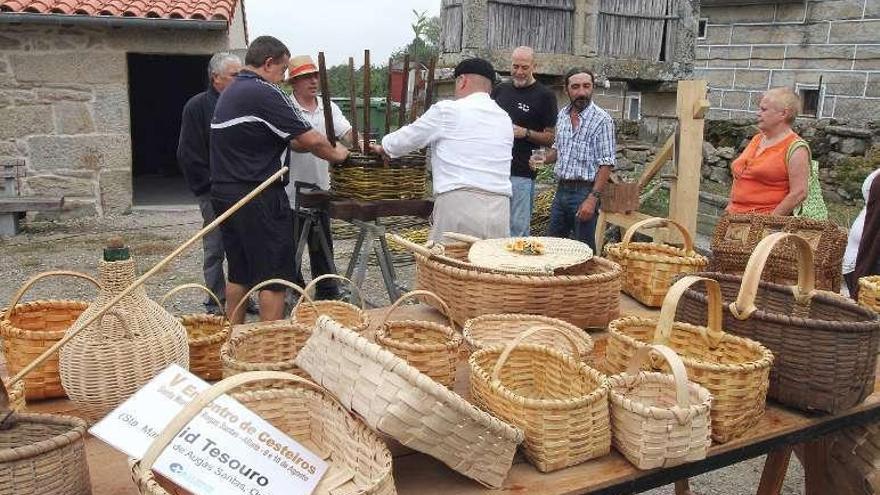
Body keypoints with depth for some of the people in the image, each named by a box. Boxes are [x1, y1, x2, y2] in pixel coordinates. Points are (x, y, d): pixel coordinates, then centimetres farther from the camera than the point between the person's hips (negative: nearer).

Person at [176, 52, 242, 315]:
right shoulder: (197, 106, -5)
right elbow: (189, 155, -9)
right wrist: (208, 185, -12)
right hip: (214, 194, -5)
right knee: (215, 248, 3)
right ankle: (217, 301, 13)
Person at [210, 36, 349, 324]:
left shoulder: (229, 94, 17)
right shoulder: (265, 93, -13)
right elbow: (311, 140, -14)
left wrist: (326, 147, 15)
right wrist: (335, 154, 5)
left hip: (224, 192, 9)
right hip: (259, 198, -9)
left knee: (238, 274, 16)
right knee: (273, 277, -1)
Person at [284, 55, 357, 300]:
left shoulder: (328, 107, 7)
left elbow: (347, 133, -4)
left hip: (321, 190, 5)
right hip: (293, 191, -5)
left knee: (322, 247, 15)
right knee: (291, 247, 8)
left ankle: (328, 295, 25)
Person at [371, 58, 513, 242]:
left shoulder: (448, 110, 0)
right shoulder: (505, 119, 16)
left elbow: (408, 138, 10)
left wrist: (382, 148, 30)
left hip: (459, 203, -5)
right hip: (500, 208, 5)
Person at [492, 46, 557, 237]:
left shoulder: (544, 96, -1)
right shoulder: (500, 90, 13)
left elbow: (550, 137, -1)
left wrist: (525, 133, -17)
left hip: (521, 173, -5)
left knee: (518, 229, -2)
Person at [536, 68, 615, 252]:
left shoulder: (601, 119, -12)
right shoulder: (562, 115, 9)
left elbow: (606, 164, -14)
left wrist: (593, 198, -21)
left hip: (585, 192, -7)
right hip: (561, 189, 7)